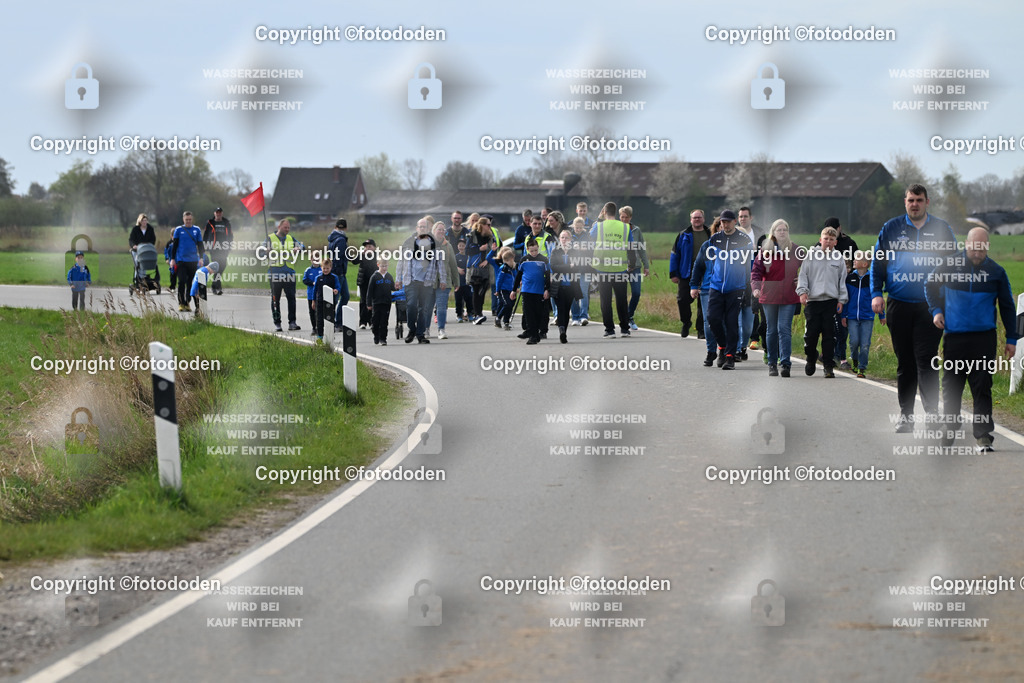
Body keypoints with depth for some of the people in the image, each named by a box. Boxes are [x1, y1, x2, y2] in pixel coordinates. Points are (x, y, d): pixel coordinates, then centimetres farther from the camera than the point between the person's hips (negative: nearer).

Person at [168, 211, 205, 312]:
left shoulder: (196, 230, 9)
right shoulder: (178, 230, 4)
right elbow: (174, 245, 5)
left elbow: (200, 245, 12)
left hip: (193, 261, 2)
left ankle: (187, 303, 12)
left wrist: (201, 258, 5)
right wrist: (172, 259, 0)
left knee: (191, 283, 5)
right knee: (182, 282, -8)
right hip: (181, 261, -2)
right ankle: (181, 303, -2)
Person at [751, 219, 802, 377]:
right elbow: (757, 270, -1)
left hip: (788, 297, -1)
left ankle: (785, 363, -14)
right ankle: (772, 364, 16)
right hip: (769, 296, 1)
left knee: (784, 329, -10)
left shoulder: (795, 250, 5)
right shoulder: (765, 249, 2)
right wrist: (756, 287, -17)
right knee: (771, 330, 8)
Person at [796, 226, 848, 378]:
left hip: (831, 301, 1)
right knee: (811, 332, -2)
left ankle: (829, 365, 0)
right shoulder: (811, 255, 6)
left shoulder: (839, 258, 10)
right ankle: (811, 358, 23)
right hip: (812, 300, -1)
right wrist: (802, 291, -7)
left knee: (829, 334, -3)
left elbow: (842, 280, 13)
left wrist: (842, 299, 7)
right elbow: (803, 274, 6)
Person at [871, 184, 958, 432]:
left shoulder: (941, 229, 7)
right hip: (898, 306, 2)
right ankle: (905, 414, 16)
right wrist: (876, 294, -1)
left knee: (925, 360, -10)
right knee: (904, 363, 8)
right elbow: (877, 263, 11)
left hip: (930, 307, -2)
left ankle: (932, 412, -7)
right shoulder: (891, 228, 8)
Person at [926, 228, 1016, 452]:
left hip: (984, 338, -1)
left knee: (982, 387, -7)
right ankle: (949, 430, 21)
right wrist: (936, 310, 5)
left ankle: (983, 436, -6)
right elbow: (930, 286, 18)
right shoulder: (949, 265, 0)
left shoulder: (996, 272, 2)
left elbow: (1006, 306, 10)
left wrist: (1011, 339, 9)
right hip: (954, 337, 1)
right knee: (951, 386, 8)